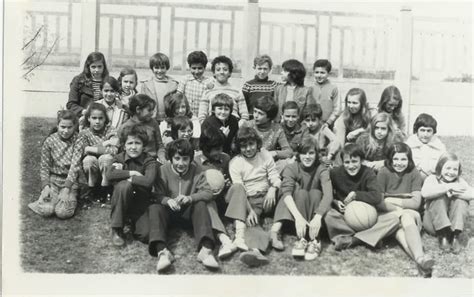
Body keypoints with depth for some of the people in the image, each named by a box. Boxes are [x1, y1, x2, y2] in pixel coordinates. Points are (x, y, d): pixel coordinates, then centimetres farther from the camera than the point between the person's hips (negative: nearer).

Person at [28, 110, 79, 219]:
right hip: (53, 180, 1)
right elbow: (44, 167, 4)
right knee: (46, 210, -23)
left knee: (63, 212, -23)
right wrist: (46, 185, -11)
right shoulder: (50, 141, 0)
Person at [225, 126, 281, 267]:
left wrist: (272, 189, -21)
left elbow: (275, 178, 3)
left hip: (265, 197, 2)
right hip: (246, 200, -2)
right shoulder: (235, 162, -1)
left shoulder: (265, 156, 7)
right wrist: (249, 210, -24)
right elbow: (239, 188, -11)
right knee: (236, 188, -34)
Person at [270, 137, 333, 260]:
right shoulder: (291, 169, -11)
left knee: (315, 193, -26)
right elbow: (286, 193, -28)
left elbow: (328, 194, -28)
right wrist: (298, 217, -45)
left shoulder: (321, 170, -11)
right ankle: (302, 239, -39)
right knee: (301, 193, -27)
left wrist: (318, 217, -46)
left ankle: (314, 240, -34)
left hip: (314, 210, 1)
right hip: (294, 213, 0)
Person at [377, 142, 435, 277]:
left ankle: (419, 259, -55)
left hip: (409, 214, 0)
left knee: (406, 218, -34)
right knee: (399, 229, -33)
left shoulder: (414, 173, 2)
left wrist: (392, 200, -11)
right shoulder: (383, 173, -2)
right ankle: (420, 258, -57)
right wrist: (405, 209, -16)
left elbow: (416, 203, -6)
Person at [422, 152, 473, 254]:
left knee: (461, 199, -20)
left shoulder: (459, 181, 5)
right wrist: (447, 187, -31)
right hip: (434, 222, -2)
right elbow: (425, 192, -27)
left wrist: (454, 192, -30)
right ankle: (443, 236, -27)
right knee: (440, 196, -24)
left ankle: (455, 236, -24)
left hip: (454, 223, 2)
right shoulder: (432, 179, -3)